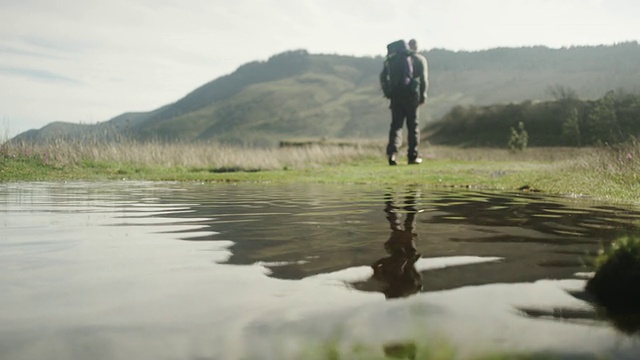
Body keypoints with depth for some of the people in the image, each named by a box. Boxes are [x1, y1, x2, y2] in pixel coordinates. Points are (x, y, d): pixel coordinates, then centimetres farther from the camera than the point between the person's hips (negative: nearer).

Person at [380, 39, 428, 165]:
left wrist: (387, 92, 13)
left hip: (395, 96, 2)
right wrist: (423, 96, 1)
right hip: (411, 96, -2)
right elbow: (424, 79, -5)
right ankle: (413, 155, 11)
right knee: (412, 125, 8)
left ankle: (392, 153, -15)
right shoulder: (420, 59, 5)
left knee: (396, 125, 3)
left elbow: (383, 76, 8)